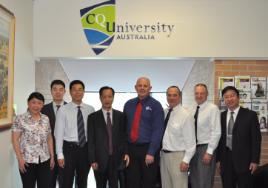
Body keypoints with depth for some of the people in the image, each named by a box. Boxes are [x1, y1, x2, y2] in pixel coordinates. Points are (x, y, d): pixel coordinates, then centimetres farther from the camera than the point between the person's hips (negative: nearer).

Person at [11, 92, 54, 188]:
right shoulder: (20, 118, -6)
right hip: (27, 160, -4)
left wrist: (52, 156, 8)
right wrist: (20, 158, -12)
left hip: (44, 160, 4)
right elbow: (15, 140, -7)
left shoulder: (46, 119, 7)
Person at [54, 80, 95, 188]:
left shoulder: (90, 109, 2)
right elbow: (59, 133, -6)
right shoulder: (63, 110, -5)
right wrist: (60, 154, -10)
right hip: (69, 148, -2)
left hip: (85, 148, 3)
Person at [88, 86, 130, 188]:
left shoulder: (120, 116, 5)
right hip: (100, 159, 0)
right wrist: (92, 160, -6)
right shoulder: (93, 117, 1)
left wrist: (126, 152, -5)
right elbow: (91, 141, -1)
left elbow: (124, 136, 7)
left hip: (116, 159, 1)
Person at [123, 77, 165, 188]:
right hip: (131, 149, 3)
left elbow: (158, 130, -10)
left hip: (148, 149, -3)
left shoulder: (155, 105, -5)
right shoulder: (128, 104, 8)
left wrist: (151, 153, -16)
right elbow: (125, 126, 10)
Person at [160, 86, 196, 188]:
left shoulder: (185, 115, -12)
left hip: (178, 156, -6)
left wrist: (186, 160, -15)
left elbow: (190, 140, -12)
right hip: (163, 155, 6)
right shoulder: (164, 113, 6)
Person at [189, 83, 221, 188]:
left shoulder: (213, 108, -9)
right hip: (193, 148, 6)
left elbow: (216, 132, -14)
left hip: (206, 148, -6)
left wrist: (209, 152, -17)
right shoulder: (192, 110, 9)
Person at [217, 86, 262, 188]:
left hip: (243, 160, -3)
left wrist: (255, 160, -8)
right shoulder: (221, 116, 7)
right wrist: (218, 159, 6)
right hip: (226, 161, 3)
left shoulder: (250, 115, -2)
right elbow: (219, 138, 9)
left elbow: (256, 139, -4)